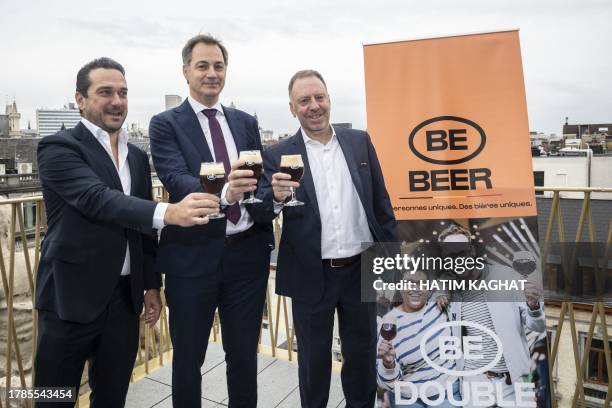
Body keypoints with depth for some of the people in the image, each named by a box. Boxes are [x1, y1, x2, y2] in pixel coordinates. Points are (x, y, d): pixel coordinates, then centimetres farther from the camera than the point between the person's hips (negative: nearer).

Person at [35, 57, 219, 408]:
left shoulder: (137, 156, 10)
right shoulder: (59, 148, -9)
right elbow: (97, 199, -27)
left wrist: (152, 284, 13)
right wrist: (169, 212, -41)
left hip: (125, 296, 5)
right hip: (73, 296, -5)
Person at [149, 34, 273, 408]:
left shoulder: (246, 122, 10)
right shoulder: (166, 124, -2)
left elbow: (261, 177, 10)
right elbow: (176, 181, -18)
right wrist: (224, 192, -36)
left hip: (248, 253, 3)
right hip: (193, 256, -3)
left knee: (245, 355, 18)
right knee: (188, 358, 15)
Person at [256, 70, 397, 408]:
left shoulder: (360, 141, 4)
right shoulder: (278, 155, -4)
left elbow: (380, 201, 7)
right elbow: (262, 212, -10)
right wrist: (276, 197, -32)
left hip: (362, 268, 3)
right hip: (312, 275, -2)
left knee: (363, 354, 20)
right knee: (314, 359, 16)